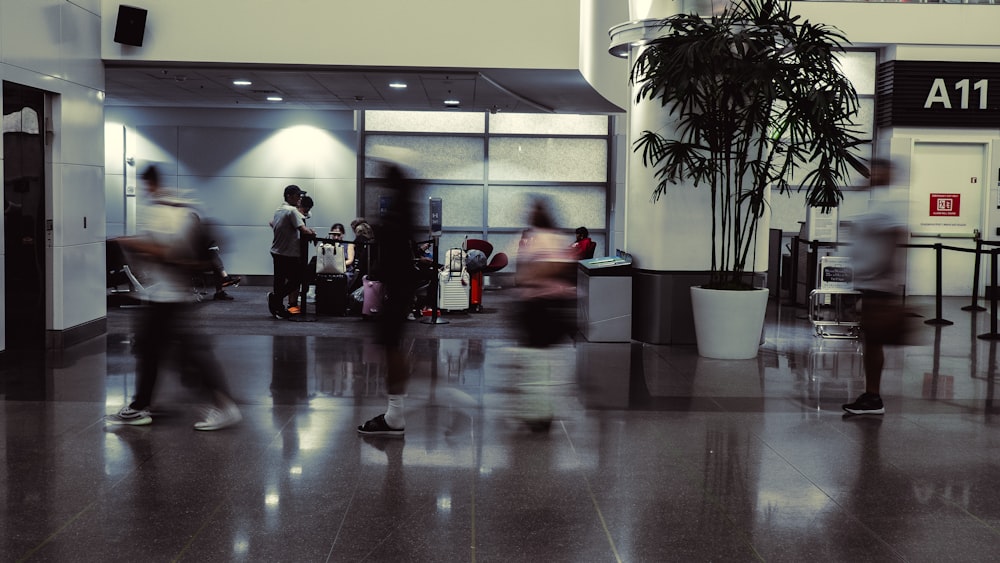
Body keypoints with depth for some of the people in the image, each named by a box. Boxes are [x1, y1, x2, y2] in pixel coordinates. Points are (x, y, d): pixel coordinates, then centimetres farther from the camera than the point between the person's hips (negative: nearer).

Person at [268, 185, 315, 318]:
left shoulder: (278, 209, 13)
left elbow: (272, 224, 32)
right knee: (297, 279, 1)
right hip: (288, 253, -9)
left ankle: (278, 310, 13)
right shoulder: (292, 211, -15)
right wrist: (312, 233, -5)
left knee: (280, 281, 10)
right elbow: (303, 230, -23)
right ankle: (275, 297, -2)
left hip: (276, 251, 9)